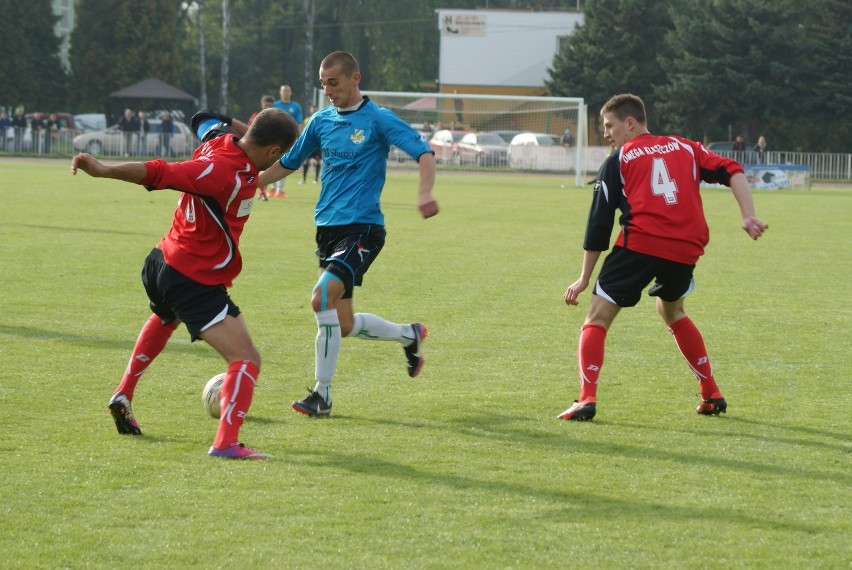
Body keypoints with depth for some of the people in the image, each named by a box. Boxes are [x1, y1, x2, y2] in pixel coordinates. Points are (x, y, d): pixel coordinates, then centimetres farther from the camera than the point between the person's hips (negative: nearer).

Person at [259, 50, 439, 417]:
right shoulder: (321, 122, 11)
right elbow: (287, 164, 22)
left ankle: (322, 394, -16)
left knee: (322, 297, -25)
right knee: (344, 326, 6)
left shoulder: (378, 120, -6)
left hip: (362, 227, -7)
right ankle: (410, 335, 34)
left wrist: (425, 193, -32)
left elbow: (423, 154, -14)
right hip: (327, 228, 7)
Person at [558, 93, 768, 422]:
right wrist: (749, 217, 0)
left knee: (598, 317, 2)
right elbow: (732, 172, 9)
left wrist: (584, 278, 14)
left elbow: (599, 223, 10)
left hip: (640, 244, -5)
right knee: (672, 312, 30)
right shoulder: (684, 148, 22)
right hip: (686, 249, 5)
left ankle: (587, 398, -17)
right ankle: (712, 395, 28)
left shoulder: (618, 161, 12)